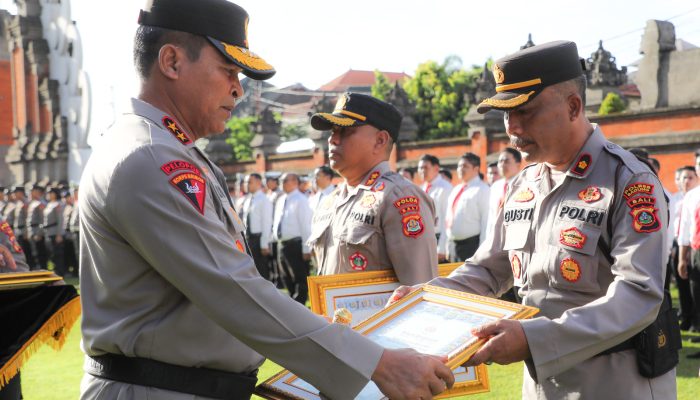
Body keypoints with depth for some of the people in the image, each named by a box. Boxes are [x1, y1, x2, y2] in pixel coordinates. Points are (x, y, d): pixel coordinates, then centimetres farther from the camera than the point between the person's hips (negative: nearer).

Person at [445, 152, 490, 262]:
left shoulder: (482, 189, -8)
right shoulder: (455, 190, 18)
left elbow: (486, 221, -14)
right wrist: (448, 245, 16)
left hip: (471, 245, -8)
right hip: (453, 245, 8)